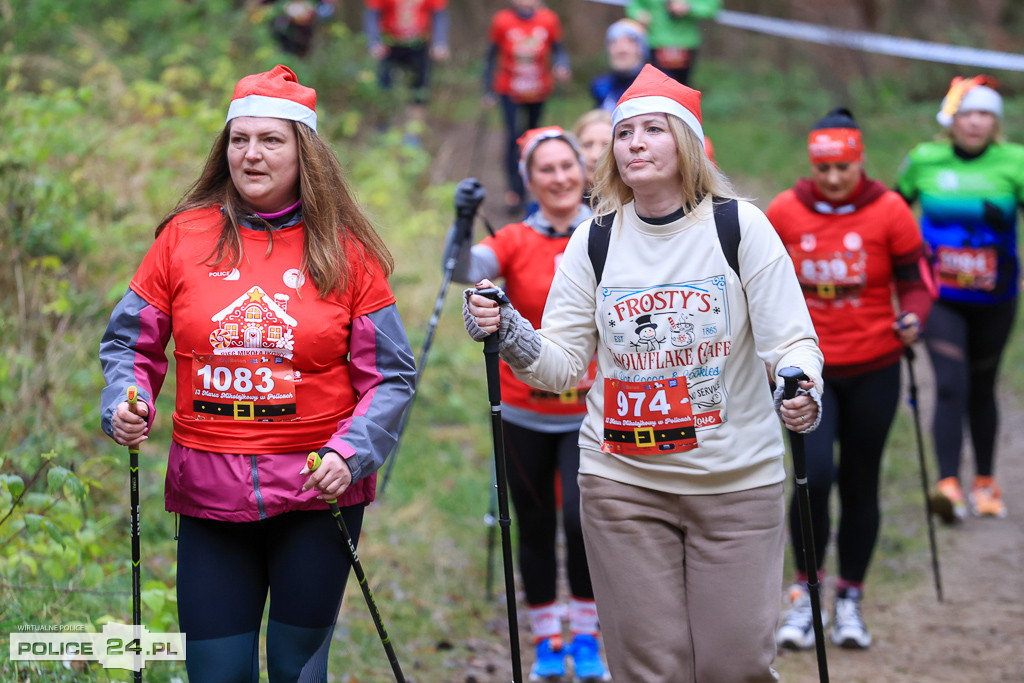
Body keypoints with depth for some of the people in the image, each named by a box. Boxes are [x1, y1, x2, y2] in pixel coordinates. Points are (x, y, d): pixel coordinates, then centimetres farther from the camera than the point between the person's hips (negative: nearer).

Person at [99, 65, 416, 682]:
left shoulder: (344, 252, 0)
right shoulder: (185, 237, 3)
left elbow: (391, 378, 0)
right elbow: (130, 343, 10)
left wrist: (349, 454, -14)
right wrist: (125, 405, -9)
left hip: (317, 495, -1)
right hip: (208, 495, 1)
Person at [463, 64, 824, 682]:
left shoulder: (740, 225, -3)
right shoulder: (594, 241, 4)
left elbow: (791, 338, -5)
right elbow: (563, 364, 3)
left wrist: (801, 385, -26)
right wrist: (508, 334, -16)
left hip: (737, 481, -1)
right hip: (623, 484, 2)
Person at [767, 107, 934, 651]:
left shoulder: (889, 211, -6)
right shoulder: (784, 211, -2)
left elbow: (916, 281, 0)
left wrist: (912, 319, -19)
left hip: (872, 371, 1)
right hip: (807, 369, 0)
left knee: (860, 485, 9)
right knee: (815, 476, -16)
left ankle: (849, 601, 24)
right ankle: (805, 595, 2)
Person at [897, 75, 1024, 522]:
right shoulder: (924, 160, -2)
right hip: (941, 298, -1)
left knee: (981, 389, 13)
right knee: (951, 385, -17)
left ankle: (985, 482, 30)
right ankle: (948, 485, -25)